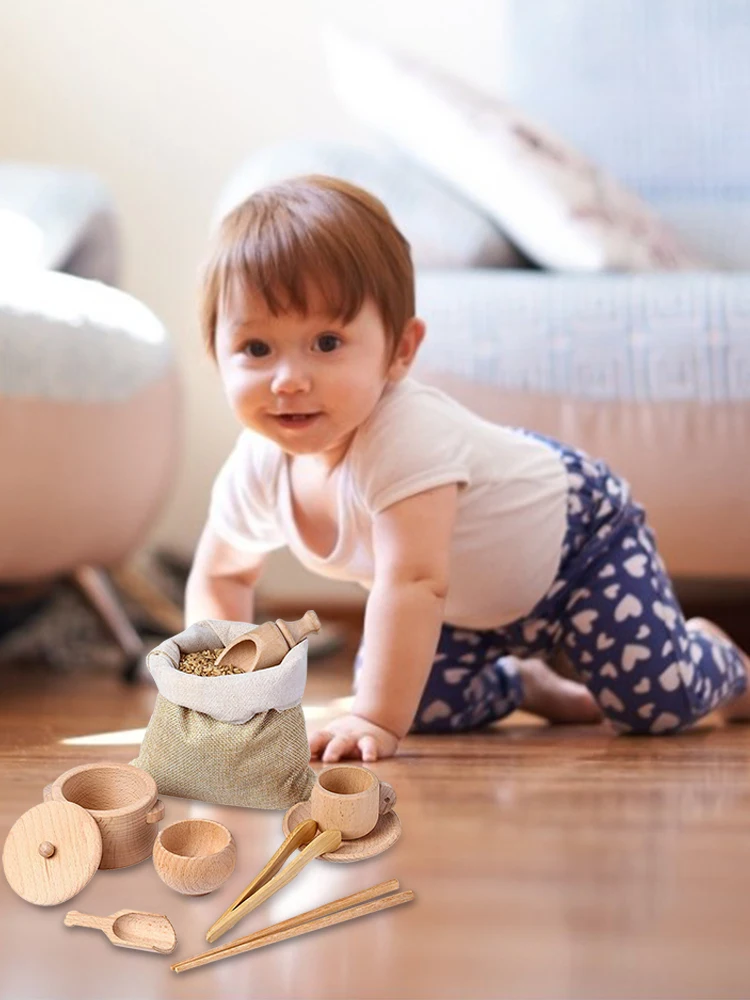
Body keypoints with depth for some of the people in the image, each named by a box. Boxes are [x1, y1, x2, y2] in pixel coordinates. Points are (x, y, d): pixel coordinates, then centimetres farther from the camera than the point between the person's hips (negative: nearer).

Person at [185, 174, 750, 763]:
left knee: (658, 701, -16)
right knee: (417, 700, 5)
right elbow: (220, 578, -3)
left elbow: (412, 582, -50)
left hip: (580, 533, -6)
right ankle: (522, 683, 35)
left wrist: (376, 721, -51)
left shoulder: (405, 438, -44)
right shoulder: (258, 469, -21)